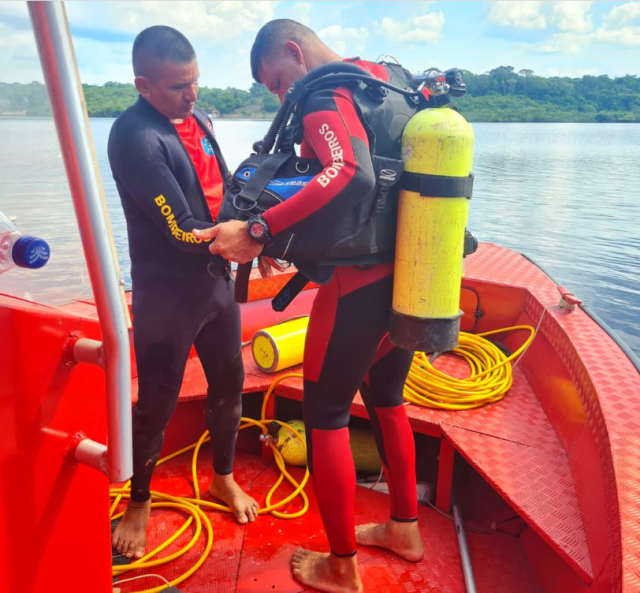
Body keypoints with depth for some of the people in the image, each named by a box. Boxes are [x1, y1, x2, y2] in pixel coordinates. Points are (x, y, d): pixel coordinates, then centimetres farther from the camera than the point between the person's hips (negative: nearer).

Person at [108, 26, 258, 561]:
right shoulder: (134, 135, -20)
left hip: (217, 280, 7)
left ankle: (223, 477, 41)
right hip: (166, 294, -7)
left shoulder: (200, 119, 5)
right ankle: (139, 502, 33)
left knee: (229, 384, 17)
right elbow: (182, 231, -23)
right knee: (156, 404, 8)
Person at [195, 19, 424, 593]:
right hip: (410, 273, 9)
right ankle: (404, 529, 39)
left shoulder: (325, 96, -11)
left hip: (359, 284, -9)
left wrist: (260, 232, -30)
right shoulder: (384, 78, 16)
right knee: (386, 398, 23)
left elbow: (353, 174, -31)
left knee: (325, 415, 7)